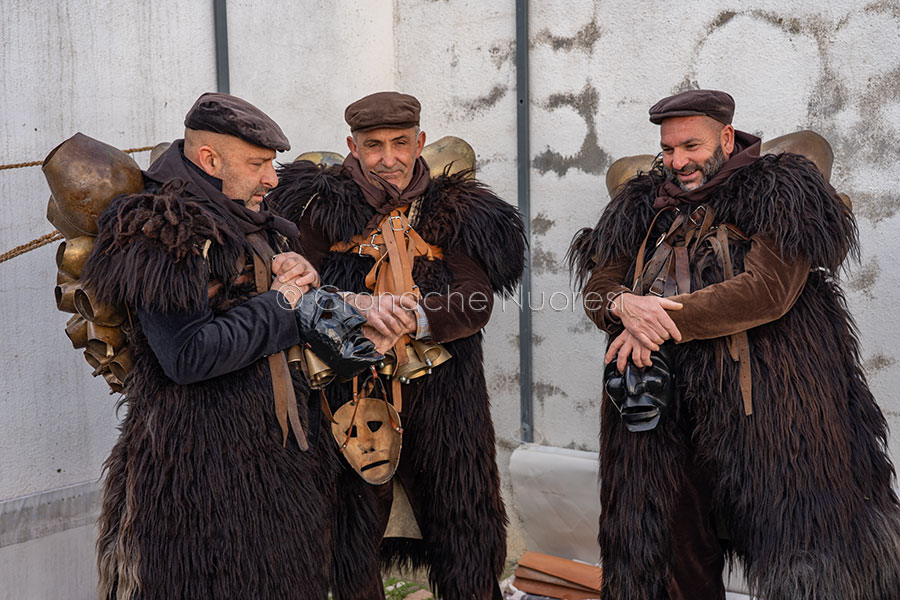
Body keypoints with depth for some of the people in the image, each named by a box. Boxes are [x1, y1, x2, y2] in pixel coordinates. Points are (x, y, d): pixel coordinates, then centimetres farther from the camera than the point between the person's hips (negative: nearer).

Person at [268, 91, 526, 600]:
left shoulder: (452, 210, 6)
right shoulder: (323, 206, 3)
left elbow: (476, 303, -6)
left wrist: (410, 319, -23)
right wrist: (358, 305, -24)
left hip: (440, 399, 1)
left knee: (464, 535, 9)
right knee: (352, 548, 8)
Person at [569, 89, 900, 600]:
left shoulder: (778, 190, 3)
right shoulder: (642, 205, 18)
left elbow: (769, 290, -12)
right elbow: (598, 285, 10)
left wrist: (664, 320, -14)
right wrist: (623, 305, -15)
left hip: (764, 406, -4)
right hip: (661, 406, 5)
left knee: (798, 557, -3)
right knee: (671, 549, 9)